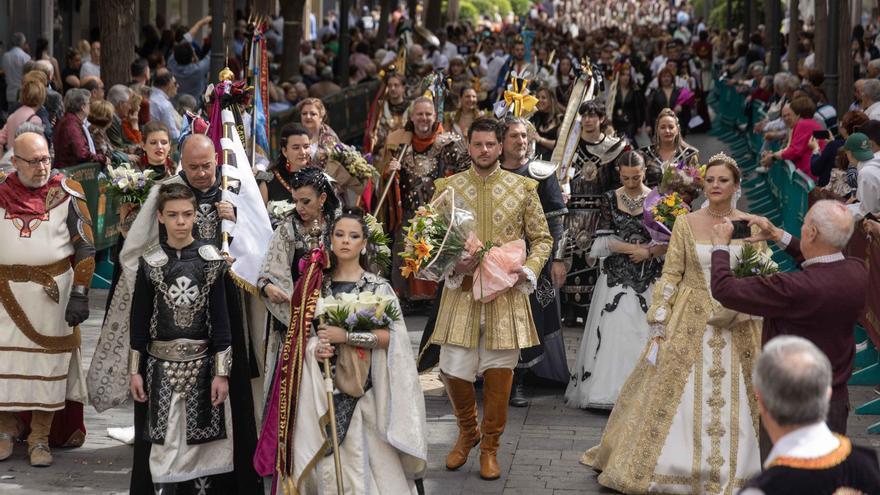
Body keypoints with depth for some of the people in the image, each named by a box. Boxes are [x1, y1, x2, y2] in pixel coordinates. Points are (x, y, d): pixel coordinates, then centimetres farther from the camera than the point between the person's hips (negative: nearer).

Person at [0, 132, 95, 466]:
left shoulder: (66, 194, -3)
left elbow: (85, 246, -2)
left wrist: (80, 294, -9)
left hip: (51, 291, -2)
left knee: (47, 362, 2)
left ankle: (40, 439, 9)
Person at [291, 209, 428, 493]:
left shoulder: (378, 287, 1)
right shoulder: (318, 284, 10)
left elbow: (391, 336, -8)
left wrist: (345, 336, -17)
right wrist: (315, 348, -8)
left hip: (365, 389, -2)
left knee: (369, 460, -9)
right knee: (329, 464, -1)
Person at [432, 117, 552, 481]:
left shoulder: (522, 188, 2)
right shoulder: (448, 187, 2)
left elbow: (542, 238, 7)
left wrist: (528, 270, -9)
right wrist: (451, 264, -13)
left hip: (506, 292, 0)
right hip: (461, 290, 0)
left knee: (499, 370, 3)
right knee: (453, 369, -1)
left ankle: (490, 447, 21)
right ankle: (467, 432, 28)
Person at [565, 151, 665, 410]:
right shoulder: (610, 199, 5)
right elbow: (604, 240, -1)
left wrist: (648, 252, -15)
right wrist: (633, 248, -10)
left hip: (648, 280, 0)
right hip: (616, 279, 1)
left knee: (644, 335, -4)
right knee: (612, 333, -4)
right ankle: (610, 389, 1)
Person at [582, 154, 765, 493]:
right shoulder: (685, 224, 1)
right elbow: (670, 276, 0)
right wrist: (658, 328, -5)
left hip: (737, 327, 0)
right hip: (690, 323, 0)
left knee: (734, 401, 3)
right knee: (675, 397, 2)